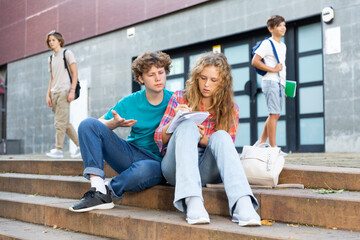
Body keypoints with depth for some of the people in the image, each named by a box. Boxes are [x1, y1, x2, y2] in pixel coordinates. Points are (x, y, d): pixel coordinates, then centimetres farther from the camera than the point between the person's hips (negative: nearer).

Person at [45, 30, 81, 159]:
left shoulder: (67, 53, 1)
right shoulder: (51, 58, 21)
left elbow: (75, 73, -5)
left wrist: (72, 91, -14)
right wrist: (48, 94, 13)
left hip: (64, 91, -7)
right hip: (54, 92, 7)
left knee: (60, 122, -11)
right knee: (65, 123, 6)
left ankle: (59, 150, -9)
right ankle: (80, 146, 13)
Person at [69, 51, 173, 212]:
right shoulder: (130, 102, 4)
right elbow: (98, 125, 6)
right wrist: (114, 123, -16)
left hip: (155, 161, -3)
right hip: (129, 154, 3)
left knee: (144, 170, -42)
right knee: (87, 124, -15)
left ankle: (108, 190, -13)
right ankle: (98, 189, -29)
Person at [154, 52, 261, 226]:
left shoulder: (230, 109, 10)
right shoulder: (180, 98, 8)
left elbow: (225, 149, 7)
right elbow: (159, 139, 6)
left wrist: (203, 139, -14)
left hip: (206, 171, 1)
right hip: (176, 166, -1)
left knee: (221, 135, -27)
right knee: (187, 125, -28)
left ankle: (242, 204, -48)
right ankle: (192, 201, -49)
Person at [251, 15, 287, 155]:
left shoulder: (283, 46, 20)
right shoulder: (267, 44, -7)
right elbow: (255, 61, -15)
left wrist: (284, 85, 19)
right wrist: (272, 69, -18)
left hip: (280, 83, 9)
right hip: (271, 82, -9)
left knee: (275, 114, 10)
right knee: (274, 114, -12)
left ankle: (261, 142, 17)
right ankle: (273, 148, -10)